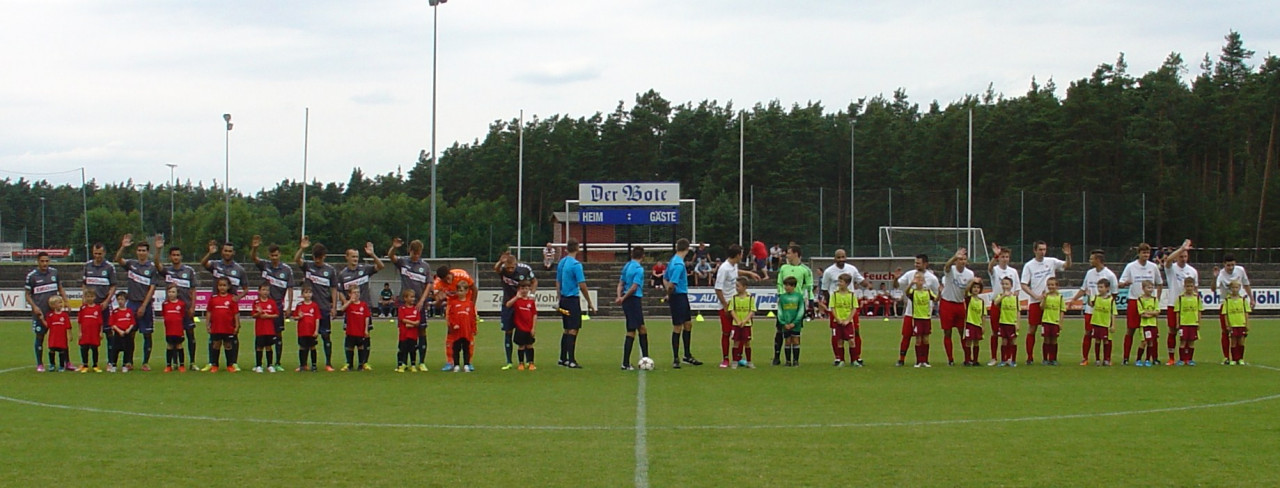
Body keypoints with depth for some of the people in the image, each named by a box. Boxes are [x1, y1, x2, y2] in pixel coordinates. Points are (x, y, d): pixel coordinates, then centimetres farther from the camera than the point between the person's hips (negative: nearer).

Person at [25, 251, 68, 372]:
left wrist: (66, 302, 5)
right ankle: (39, 364, 14)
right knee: (39, 336, 4)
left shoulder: (54, 272, 6)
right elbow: (27, 294, 2)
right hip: (40, 312, -2)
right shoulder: (31, 276, -3)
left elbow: (60, 289, 16)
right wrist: (34, 307, -11)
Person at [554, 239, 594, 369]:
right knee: (573, 330, -6)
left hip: (563, 299, 8)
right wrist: (589, 303, -9)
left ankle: (563, 359, 20)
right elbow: (582, 285, -16)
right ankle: (571, 361, -8)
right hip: (573, 299, -8)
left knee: (567, 330, 16)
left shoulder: (561, 263, 9)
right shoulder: (576, 264, -14)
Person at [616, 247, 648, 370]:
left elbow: (621, 284, 10)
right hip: (634, 300, -8)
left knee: (642, 330, 16)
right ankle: (625, 364, -4)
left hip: (627, 301, 8)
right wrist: (623, 298, -10)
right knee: (631, 332, -4)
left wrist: (620, 297, -4)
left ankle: (645, 359, 23)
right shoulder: (639, 269, -13)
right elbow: (634, 287, -18)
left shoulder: (627, 266, 12)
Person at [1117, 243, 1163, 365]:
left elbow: (1159, 284, 16)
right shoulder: (1130, 267, -3)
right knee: (1130, 330, 0)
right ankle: (1126, 358, 4)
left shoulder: (1153, 267, 4)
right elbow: (1120, 284, -4)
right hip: (1134, 300, -2)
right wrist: (1125, 283, -27)